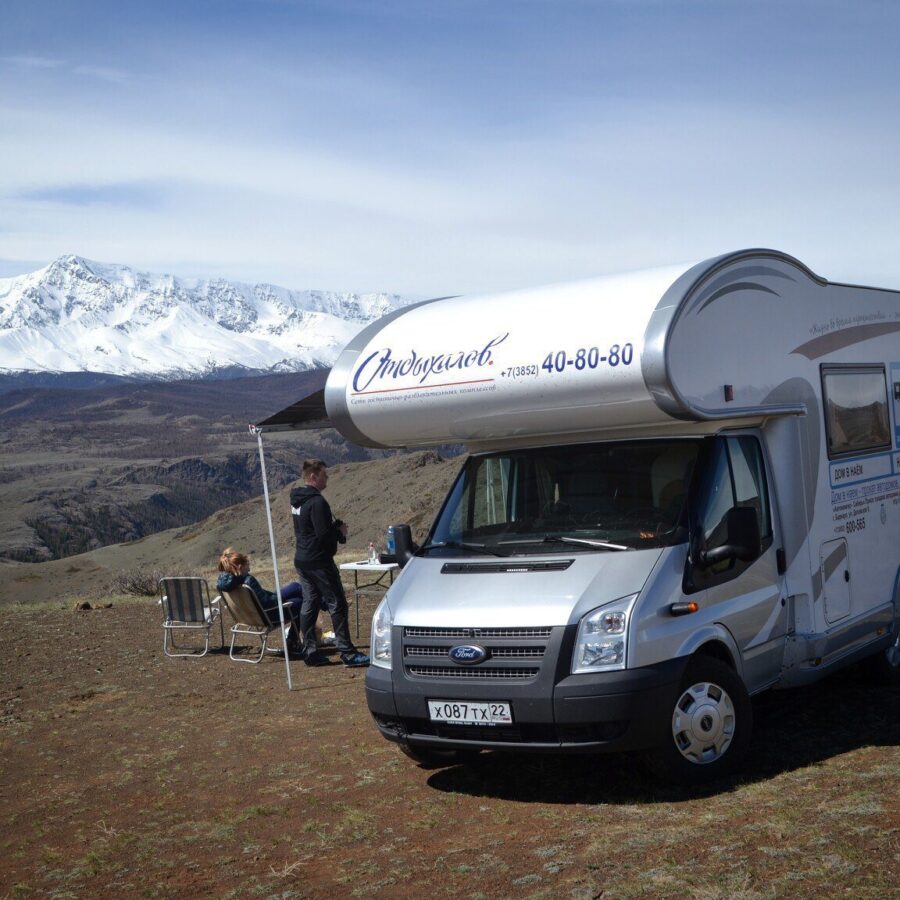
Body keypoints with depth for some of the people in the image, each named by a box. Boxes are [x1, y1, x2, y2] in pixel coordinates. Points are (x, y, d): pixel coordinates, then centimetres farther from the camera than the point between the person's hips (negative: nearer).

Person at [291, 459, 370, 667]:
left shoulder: (297, 500, 12)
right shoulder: (316, 502, -18)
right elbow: (324, 534, -22)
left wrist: (335, 527, 9)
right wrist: (340, 531, -2)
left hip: (302, 560, 10)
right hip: (318, 562, -10)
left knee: (309, 605, 11)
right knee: (337, 605, -5)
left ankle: (310, 652, 13)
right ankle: (348, 653, -5)